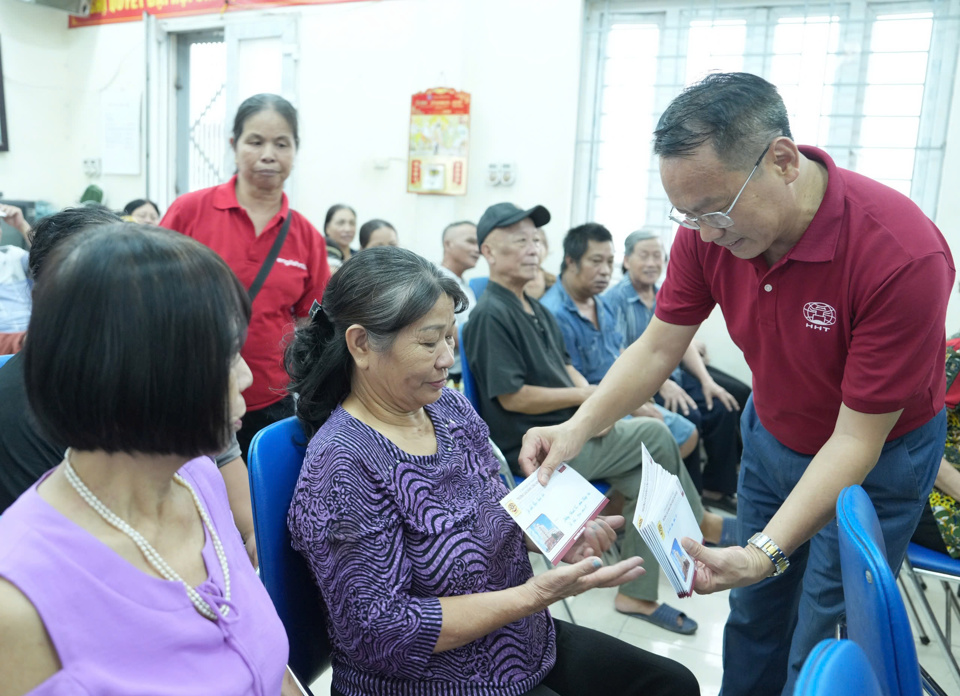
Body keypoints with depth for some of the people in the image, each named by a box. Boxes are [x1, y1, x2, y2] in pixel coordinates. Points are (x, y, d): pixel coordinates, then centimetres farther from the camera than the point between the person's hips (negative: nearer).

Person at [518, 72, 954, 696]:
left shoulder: (902, 255, -33)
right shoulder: (710, 229, -18)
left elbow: (856, 438, -29)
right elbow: (657, 348, -9)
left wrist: (764, 554, -38)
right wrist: (577, 428, -23)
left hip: (878, 456, -4)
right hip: (771, 434, 5)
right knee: (753, 615, 18)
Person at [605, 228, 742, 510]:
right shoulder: (615, 299, -9)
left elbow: (683, 342, 11)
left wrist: (707, 381, -4)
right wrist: (662, 384, -26)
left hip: (673, 376, 7)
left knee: (723, 408, -12)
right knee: (688, 418, -28)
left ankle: (717, 488, 2)